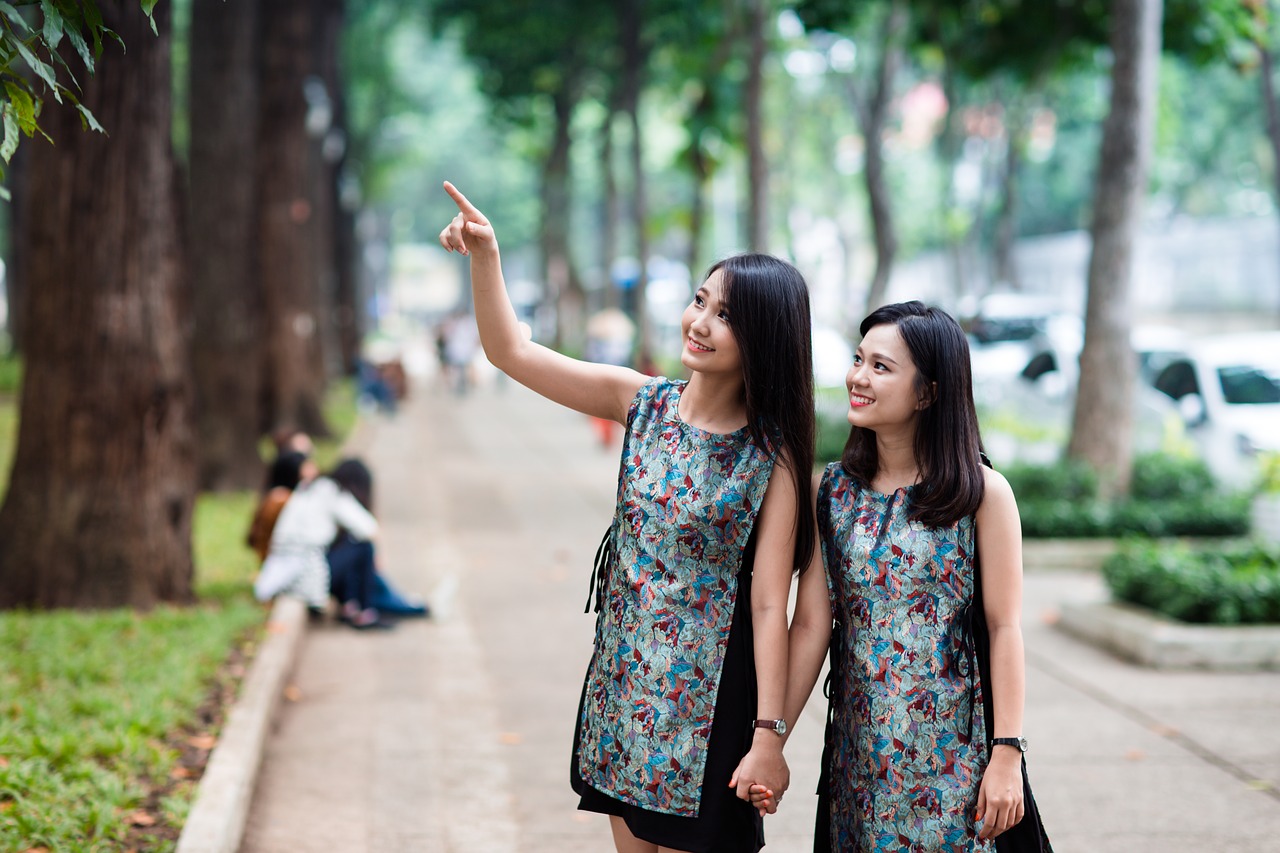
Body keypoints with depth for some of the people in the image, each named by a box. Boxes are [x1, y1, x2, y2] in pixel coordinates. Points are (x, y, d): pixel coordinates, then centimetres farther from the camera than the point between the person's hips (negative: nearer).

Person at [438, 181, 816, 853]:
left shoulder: (771, 457, -12)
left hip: (706, 694, -5)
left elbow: (769, 606, -13)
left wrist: (769, 735, -15)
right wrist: (484, 254, -12)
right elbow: (510, 351, 1)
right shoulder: (642, 402, 0)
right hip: (623, 675, 5)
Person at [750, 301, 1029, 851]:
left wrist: (1007, 755, -10)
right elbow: (811, 624, 0)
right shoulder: (831, 491, 2)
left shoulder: (982, 493, -7)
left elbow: (1004, 628, -7)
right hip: (856, 746, 3)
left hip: (949, 750, -3)